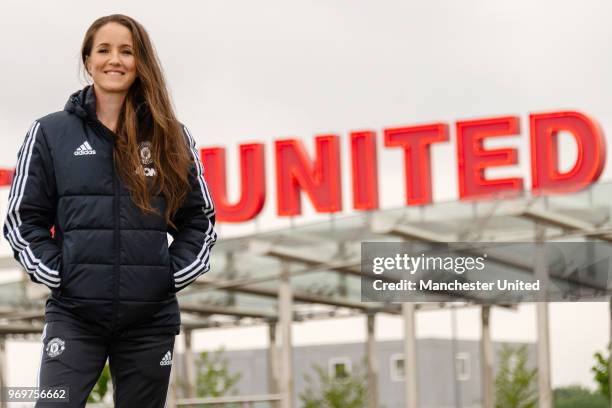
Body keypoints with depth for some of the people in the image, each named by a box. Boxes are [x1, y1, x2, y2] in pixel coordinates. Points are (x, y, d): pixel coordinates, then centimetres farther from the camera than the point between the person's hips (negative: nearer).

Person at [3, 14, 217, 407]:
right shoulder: (51, 133, 4)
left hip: (152, 317, 2)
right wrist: (56, 275, -6)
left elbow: (199, 219, 13)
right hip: (74, 315, -2)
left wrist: (173, 275, 0)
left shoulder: (171, 137, 8)